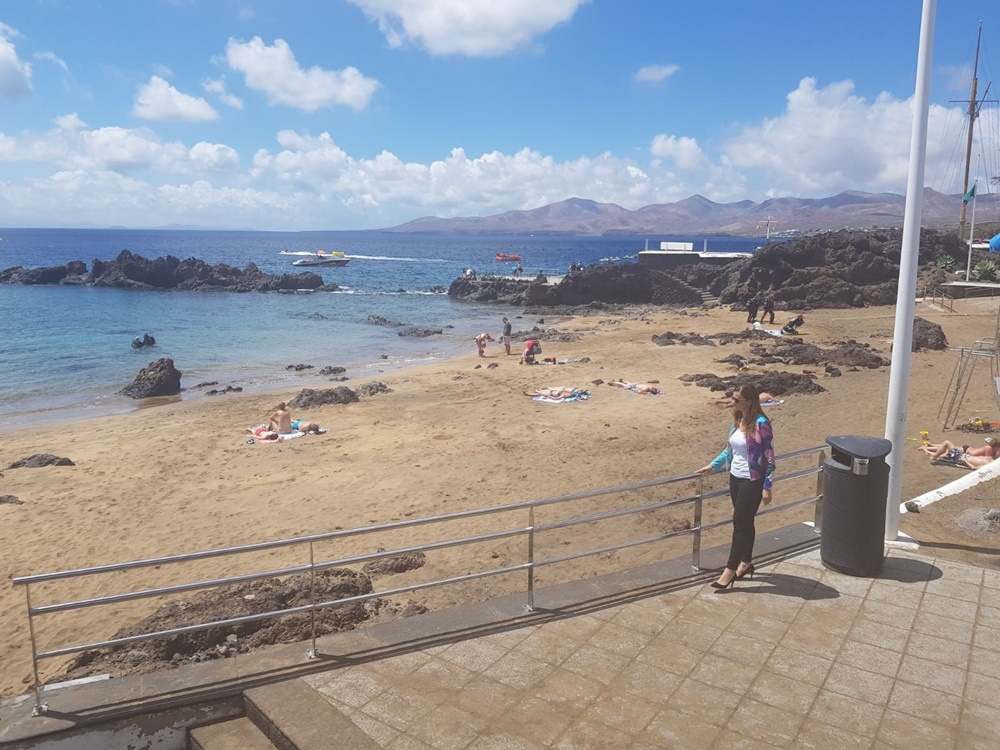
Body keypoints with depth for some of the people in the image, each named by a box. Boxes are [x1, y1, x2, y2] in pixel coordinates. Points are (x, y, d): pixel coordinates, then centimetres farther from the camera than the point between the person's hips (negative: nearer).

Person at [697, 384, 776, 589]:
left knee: (740, 523, -1)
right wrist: (712, 465, 17)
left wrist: (766, 487, -16)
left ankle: (730, 570, 8)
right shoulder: (737, 420, 4)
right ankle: (746, 562, 32)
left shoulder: (761, 423, -18)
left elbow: (769, 457, -16)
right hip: (735, 478, 7)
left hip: (752, 481, -7)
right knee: (744, 522, 17)